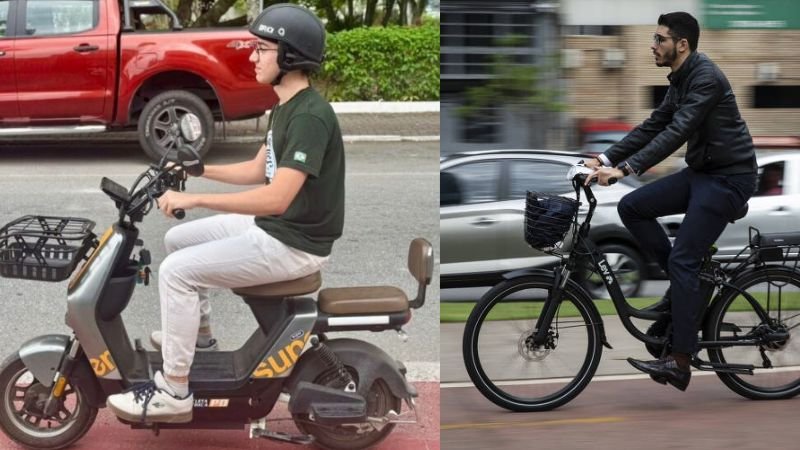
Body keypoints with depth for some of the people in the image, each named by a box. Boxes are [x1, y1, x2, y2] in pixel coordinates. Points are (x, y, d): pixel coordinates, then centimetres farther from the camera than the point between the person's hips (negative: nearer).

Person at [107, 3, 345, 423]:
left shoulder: (310, 116, -26)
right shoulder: (284, 106, 8)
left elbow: (277, 198, -33)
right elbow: (257, 170, 19)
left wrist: (195, 198, -31)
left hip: (294, 245, -10)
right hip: (271, 227, 10)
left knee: (177, 272, -16)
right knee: (177, 239, 20)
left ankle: (174, 393, -10)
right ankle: (197, 332, 38)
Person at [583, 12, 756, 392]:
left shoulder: (706, 78, -19)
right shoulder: (680, 81, 11)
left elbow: (677, 132, -28)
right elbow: (653, 126, 13)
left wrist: (626, 168, -34)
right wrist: (606, 158, 4)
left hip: (728, 177, -9)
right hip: (700, 172, 9)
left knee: (682, 259, -15)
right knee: (632, 207, 0)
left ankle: (679, 362, -14)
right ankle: (686, 284, 7)